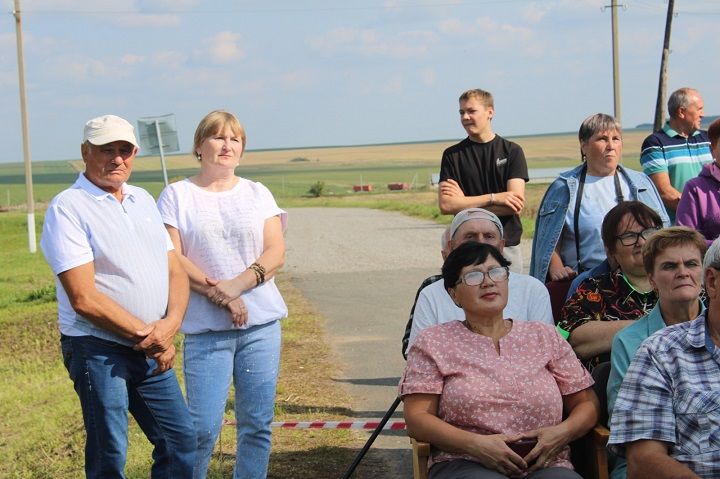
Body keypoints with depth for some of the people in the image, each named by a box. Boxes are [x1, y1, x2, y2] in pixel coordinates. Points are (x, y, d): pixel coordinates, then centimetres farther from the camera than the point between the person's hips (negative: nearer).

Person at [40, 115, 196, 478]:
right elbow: (84, 299, -17)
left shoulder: (143, 200, 13)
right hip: (98, 349, -7)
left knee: (181, 442, 10)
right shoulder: (68, 208, -10)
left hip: (152, 351, 7)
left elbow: (175, 271, 10)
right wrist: (146, 333, -13)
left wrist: (170, 324, -9)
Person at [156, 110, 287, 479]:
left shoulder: (258, 194, 13)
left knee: (257, 424, 3)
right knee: (203, 426, -7)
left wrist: (238, 284, -14)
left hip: (261, 323, 3)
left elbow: (276, 252, 3)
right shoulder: (177, 195, 6)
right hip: (206, 327, -3)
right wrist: (217, 293, -14)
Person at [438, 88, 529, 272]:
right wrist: (494, 198, -10)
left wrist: (465, 202, -6)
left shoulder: (512, 151, 3)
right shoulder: (452, 155, 6)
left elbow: (516, 205, -7)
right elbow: (445, 205, -6)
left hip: (507, 245, 0)